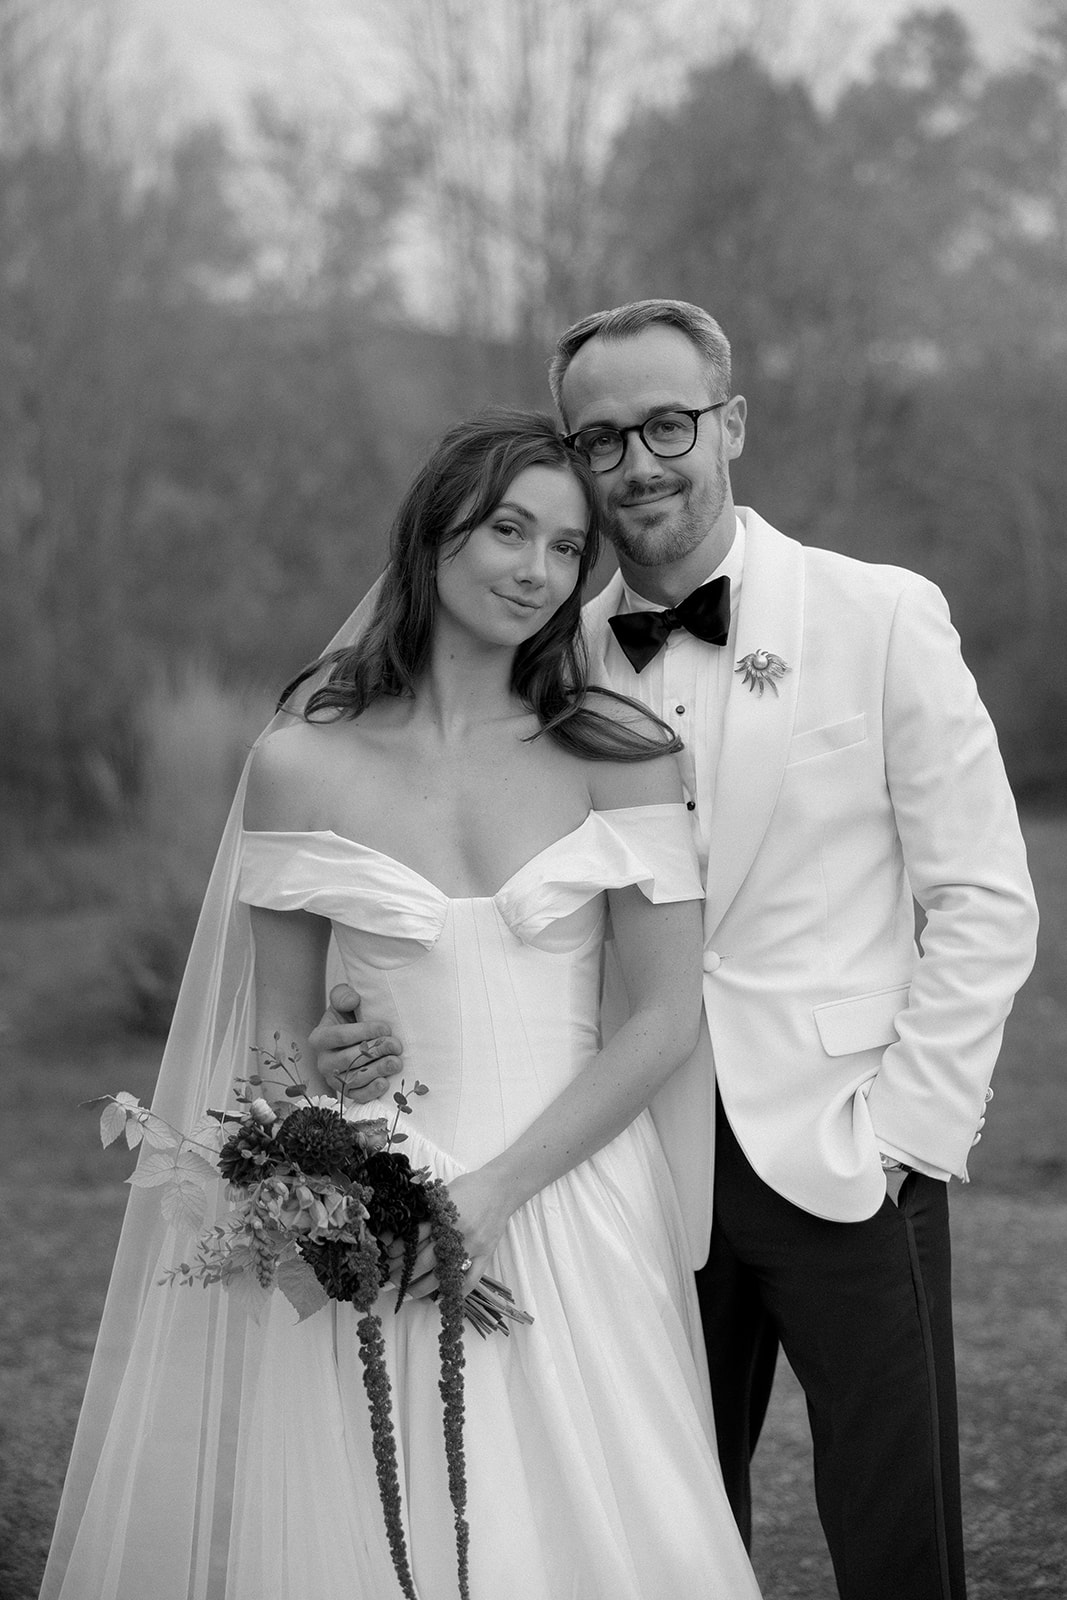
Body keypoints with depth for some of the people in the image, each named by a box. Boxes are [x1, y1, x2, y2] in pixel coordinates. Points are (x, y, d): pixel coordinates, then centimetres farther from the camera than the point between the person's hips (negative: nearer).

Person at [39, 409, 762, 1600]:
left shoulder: (619, 752, 0)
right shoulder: (303, 762, 0)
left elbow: (666, 1016, -3)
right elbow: (278, 1034, 5)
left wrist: (493, 1190, -11)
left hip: (571, 1216, 0)